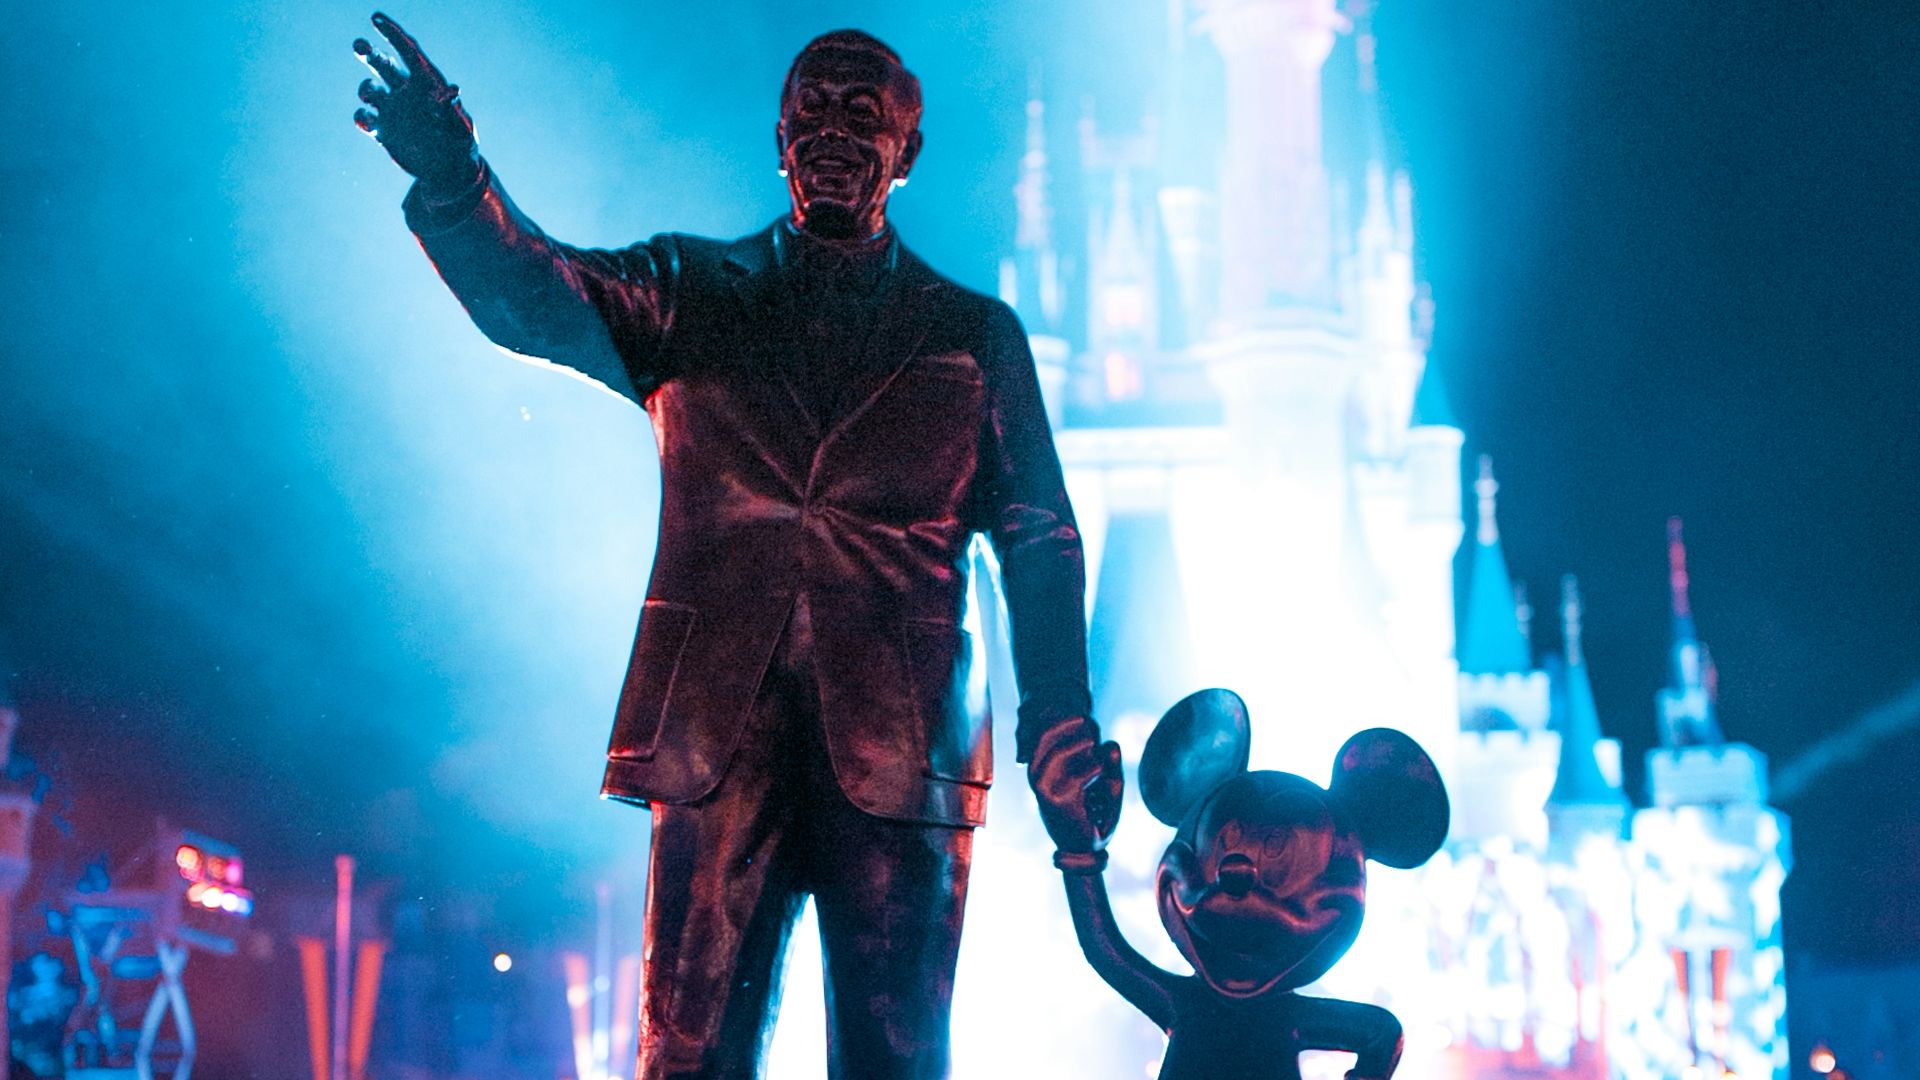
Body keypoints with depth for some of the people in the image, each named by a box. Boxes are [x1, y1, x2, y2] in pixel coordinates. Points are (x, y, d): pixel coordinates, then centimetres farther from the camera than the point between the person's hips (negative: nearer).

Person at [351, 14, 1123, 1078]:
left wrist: (1063, 738, -2)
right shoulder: (689, 294, 13)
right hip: (718, 737, 0)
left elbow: (1039, 545, 10)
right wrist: (451, 183, -26)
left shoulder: (974, 335, 14)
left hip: (895, 751, 1)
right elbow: (536, 298, -5)